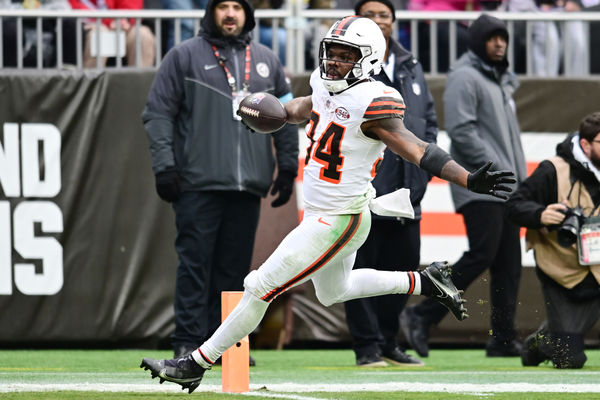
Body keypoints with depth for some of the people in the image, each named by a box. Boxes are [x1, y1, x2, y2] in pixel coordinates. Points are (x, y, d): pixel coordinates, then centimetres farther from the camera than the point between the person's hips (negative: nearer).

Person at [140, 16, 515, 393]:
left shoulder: (369, 103, -24)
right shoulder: (328, 89, 1)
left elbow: (416, 149, -30)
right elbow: (301, 110, 24)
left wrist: (469, 180, -40)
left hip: (336, 224, -10)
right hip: (320, 215, 10)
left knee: (261, 288, -4)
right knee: (333, 292, 32)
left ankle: (197, 365, 6)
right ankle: (425, 281, 33)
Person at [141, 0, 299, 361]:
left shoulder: (266, 61, 15)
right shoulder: (184, 56, 4)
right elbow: (158, 112, 1)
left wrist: (288, 167, 13)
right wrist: (164, 165, -7)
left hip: (248, 186, 4)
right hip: (199, 183, -4)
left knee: (235, 268, 4)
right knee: (195, 263, -6)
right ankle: (188, 342, -4)